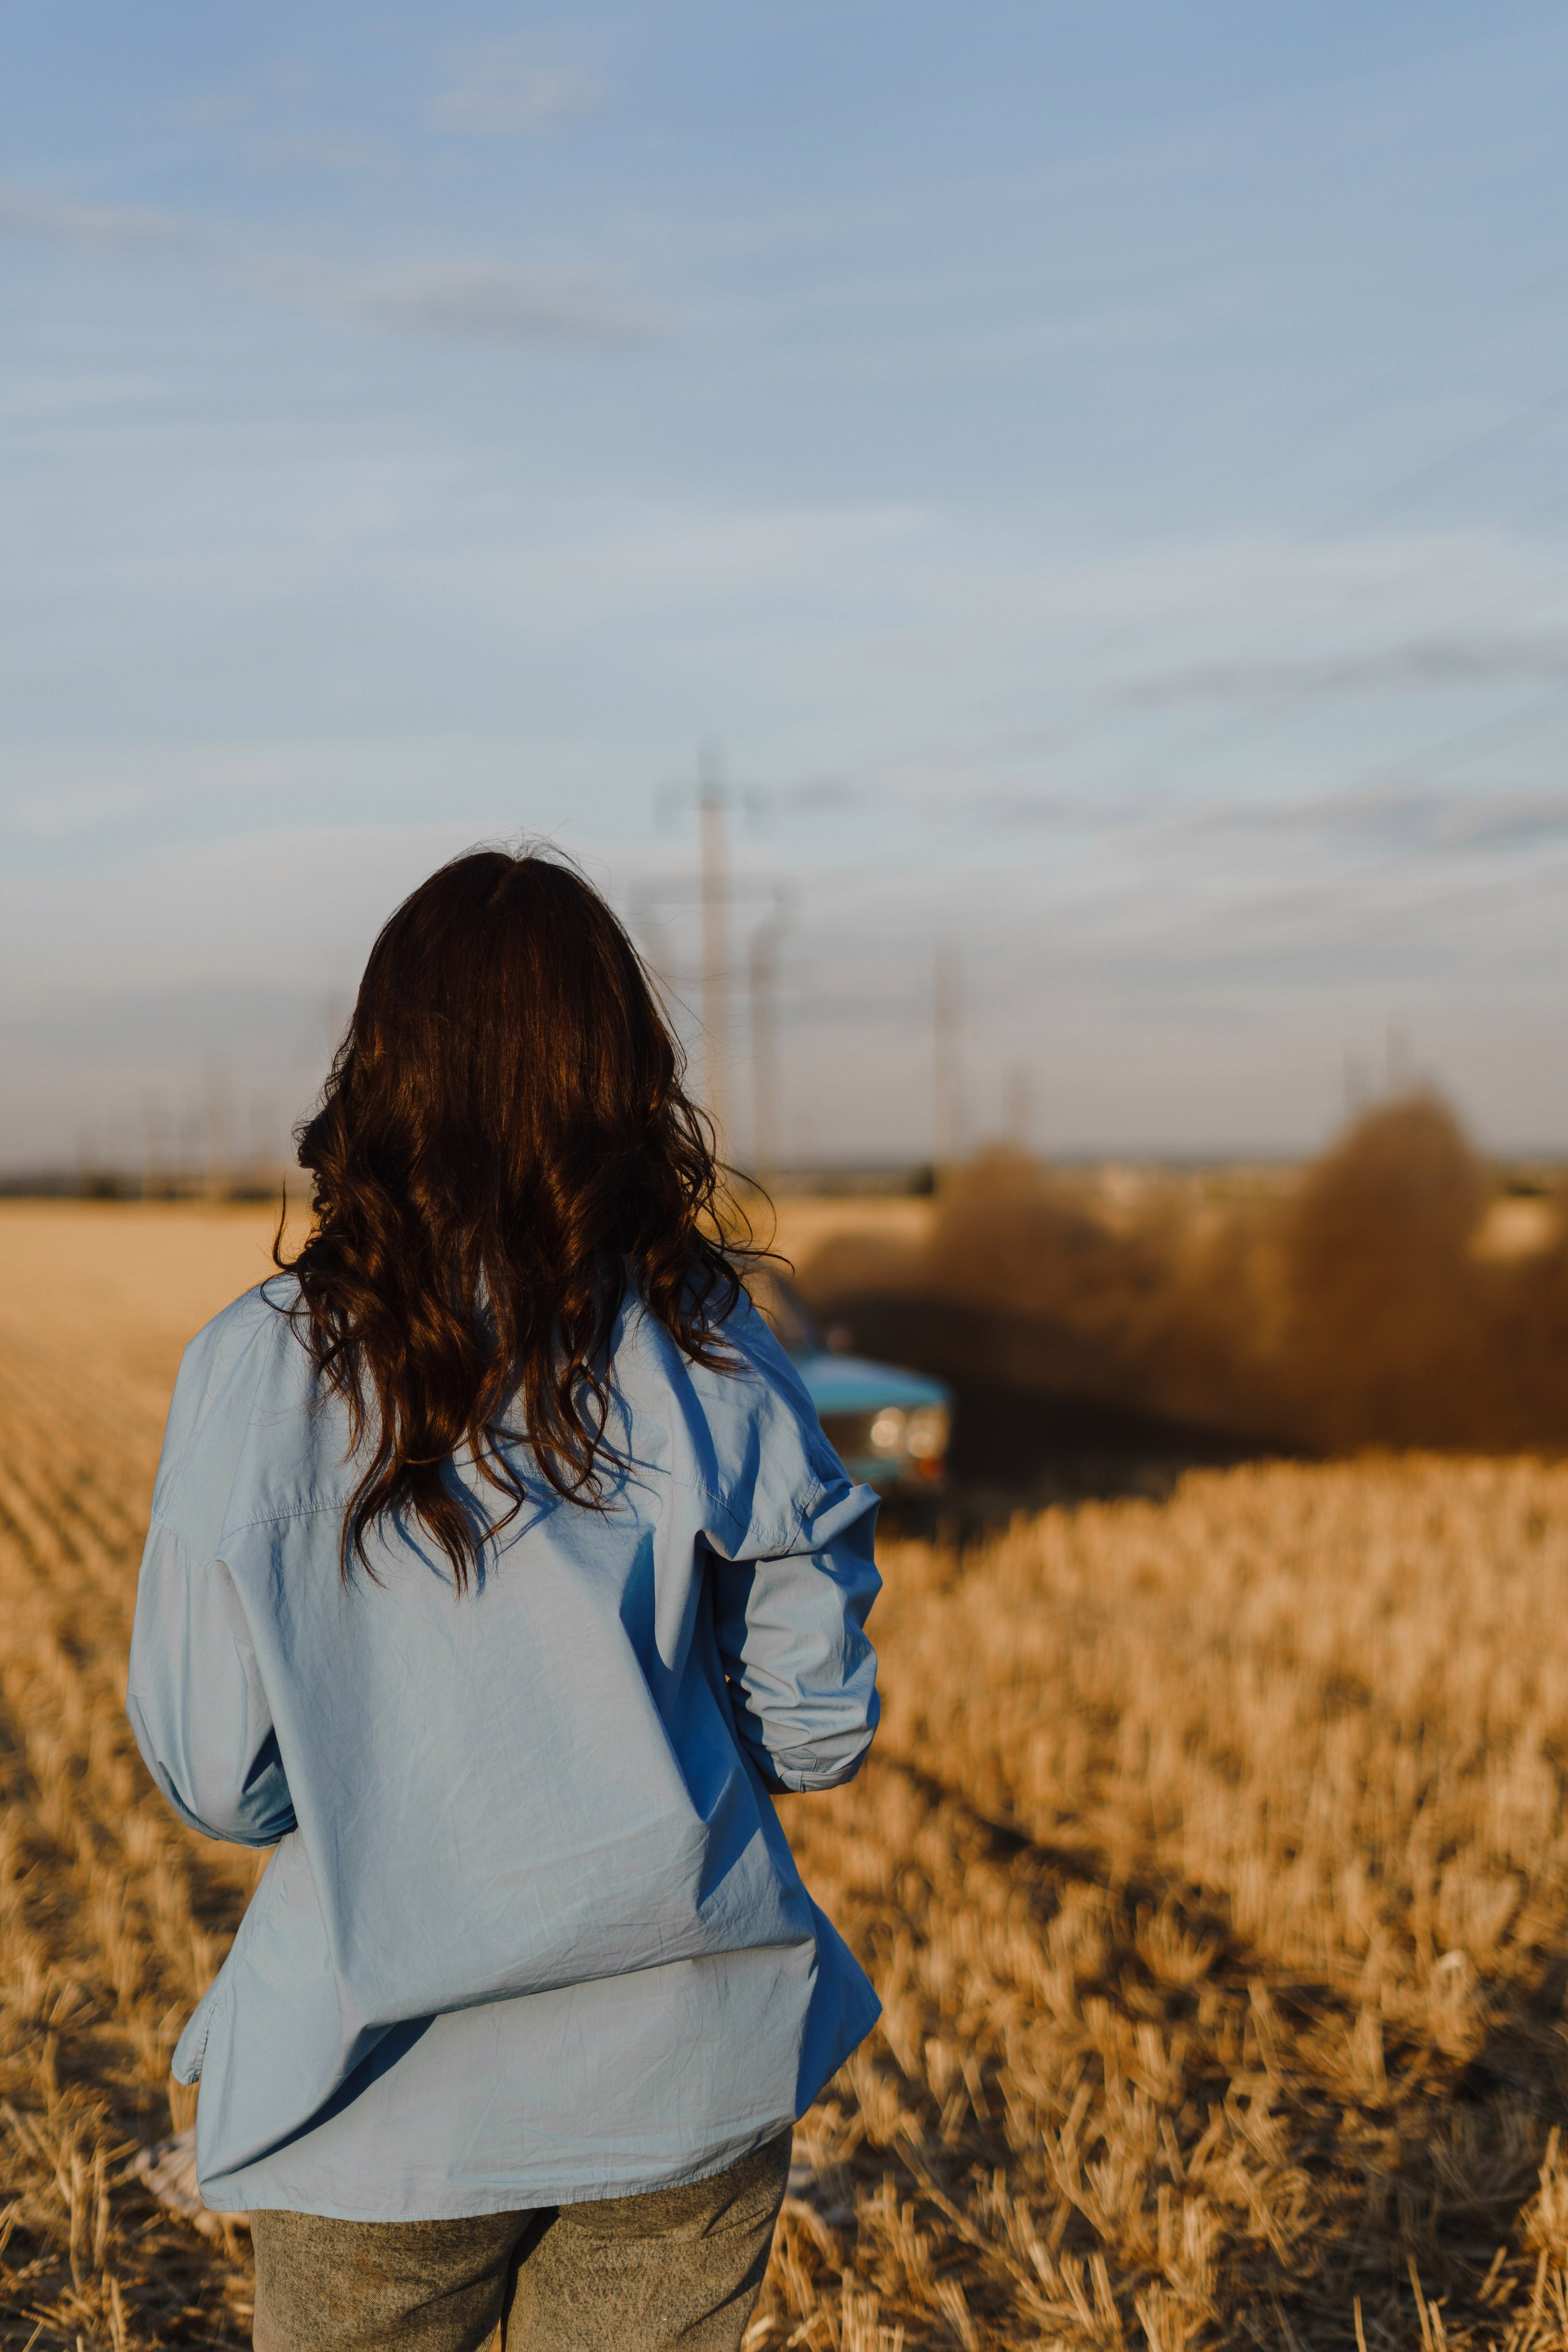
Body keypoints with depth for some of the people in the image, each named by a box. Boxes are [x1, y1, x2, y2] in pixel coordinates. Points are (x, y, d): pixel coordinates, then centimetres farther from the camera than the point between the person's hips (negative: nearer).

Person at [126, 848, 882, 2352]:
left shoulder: (260, 1369, -11)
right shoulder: (713, 1361, -7)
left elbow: (213, 1773, -8)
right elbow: (818, 1729, -2)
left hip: (391, 2098, -1)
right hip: (690, 2078, 2)